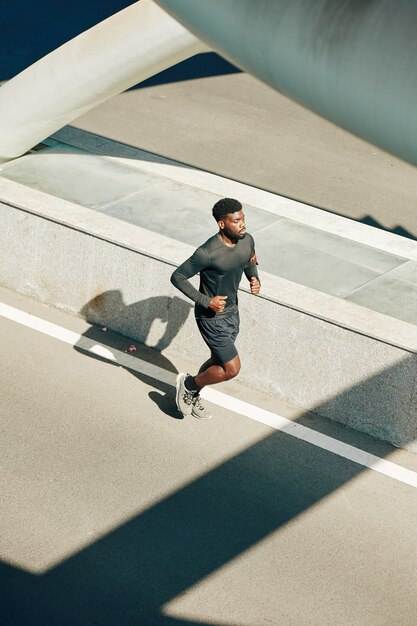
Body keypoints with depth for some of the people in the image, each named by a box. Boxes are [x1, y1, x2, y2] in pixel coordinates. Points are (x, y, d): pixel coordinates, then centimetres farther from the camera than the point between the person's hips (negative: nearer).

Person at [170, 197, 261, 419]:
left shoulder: (247, 240, -8)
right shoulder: (208, 253, -30)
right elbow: (177, 277, -20)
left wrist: (254, 278, -6)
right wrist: (206, 301, -23)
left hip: (232, 312, 8)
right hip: (211, 317, -8)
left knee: (218, 362, 22)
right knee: (232, 369, -4)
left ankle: (192, 396, 46)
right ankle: (188, 383, 20)